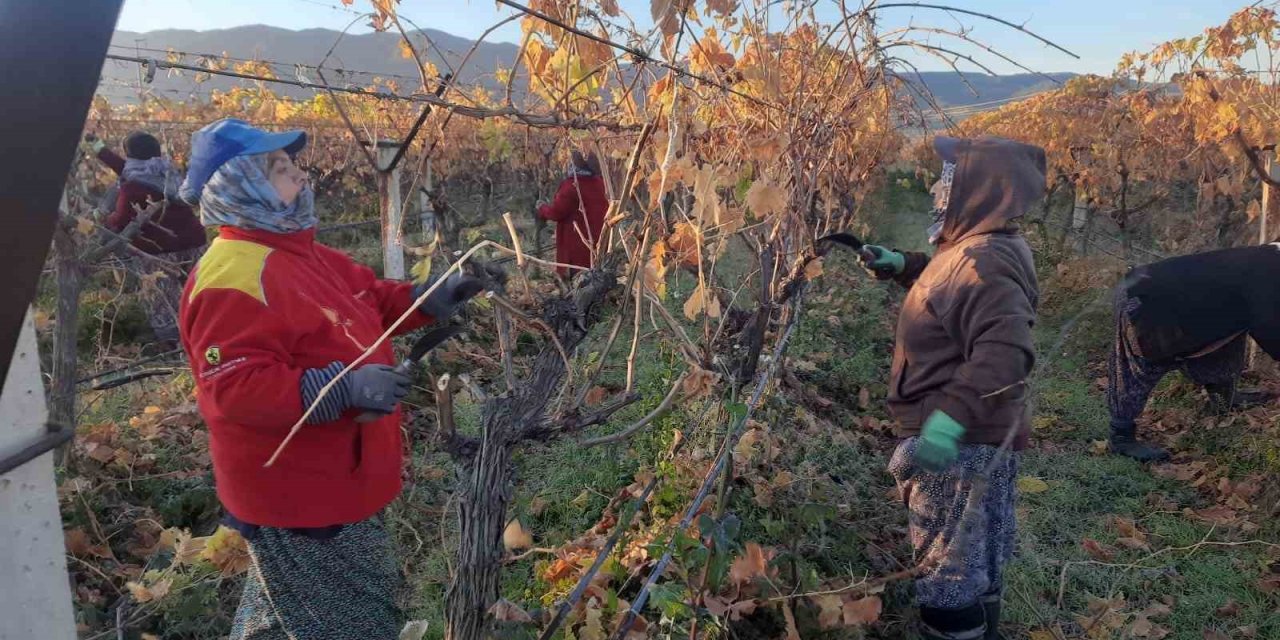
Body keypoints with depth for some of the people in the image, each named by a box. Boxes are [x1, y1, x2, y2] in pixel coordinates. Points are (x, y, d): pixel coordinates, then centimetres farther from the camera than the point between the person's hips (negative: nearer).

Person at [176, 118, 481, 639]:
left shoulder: (303, 255, 9)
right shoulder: (234, 278, -25)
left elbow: (371, 299, 20)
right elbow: (234, 388, -31)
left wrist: (430, 300, 2)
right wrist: (344, 387, -38)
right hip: (296, 500, -10)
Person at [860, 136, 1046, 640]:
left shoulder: (985, 263, -25)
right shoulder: (980, 249, 8)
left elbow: (1005, 351, -38)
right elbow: (951, 289, 29)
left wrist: (951, 416, -46)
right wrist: (900, 266, 17)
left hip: (961, 445, -11)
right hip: (980, 438, 11)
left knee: (950, 570, 3)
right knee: (976, 562, 26)